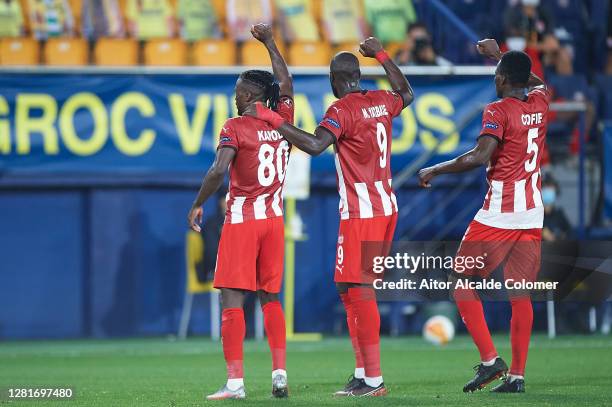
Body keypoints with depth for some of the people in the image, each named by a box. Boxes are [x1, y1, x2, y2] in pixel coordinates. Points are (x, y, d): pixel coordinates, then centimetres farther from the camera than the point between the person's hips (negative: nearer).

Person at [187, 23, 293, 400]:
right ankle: (280, 373, 7)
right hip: (274, 220, 5)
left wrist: (198, 205, -9)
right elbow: (286, 84, 23)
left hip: (241, 220, -5)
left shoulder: (235, 127, -10)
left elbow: (218, 171, -21)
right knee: (271, 298, 14)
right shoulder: (282, 120, 5)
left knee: (232, 299, -5)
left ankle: (235, 381, -11)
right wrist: (270, 43, 32)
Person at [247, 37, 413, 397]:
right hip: (386, 207, 9)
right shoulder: (382, 101, 10)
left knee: (359, 291, -8)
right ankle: (363, 373, 14)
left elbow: (314, 145, -29)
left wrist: (273, 120, -23)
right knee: (357, 290, 14)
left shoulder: (342, 110, -13)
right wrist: (381, 55, 40)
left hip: (361, 213, -9)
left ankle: (373, 380, -12)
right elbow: (407, 94, 34)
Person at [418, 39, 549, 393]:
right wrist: (499, 54, 40)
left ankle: (490, 359, -4)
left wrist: (435, 170, -11)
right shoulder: (540, 103, 8)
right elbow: (537, 82, 33)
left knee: (462, 282, 5)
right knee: (520, 292, 6)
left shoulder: (498, 111, -11)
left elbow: (479, 157, -22)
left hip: (498, 214, -6)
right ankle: (517, 375, 2)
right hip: (533, 215, 6)